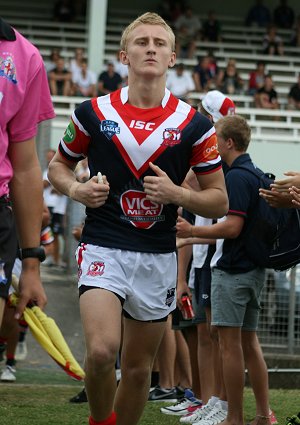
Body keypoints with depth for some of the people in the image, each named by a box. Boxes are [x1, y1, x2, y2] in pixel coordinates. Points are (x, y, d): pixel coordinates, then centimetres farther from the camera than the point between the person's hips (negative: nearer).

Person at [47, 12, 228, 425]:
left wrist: (177, 194, -14)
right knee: (102, 350, -21)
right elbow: (58, 165, 16)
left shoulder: (194, 124, 0)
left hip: (158, 257, 2)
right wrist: (75, 188, -6)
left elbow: (219, 201, 5)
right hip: (103, 249, -2)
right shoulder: (93, 113, 1)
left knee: (138, 367, 9)